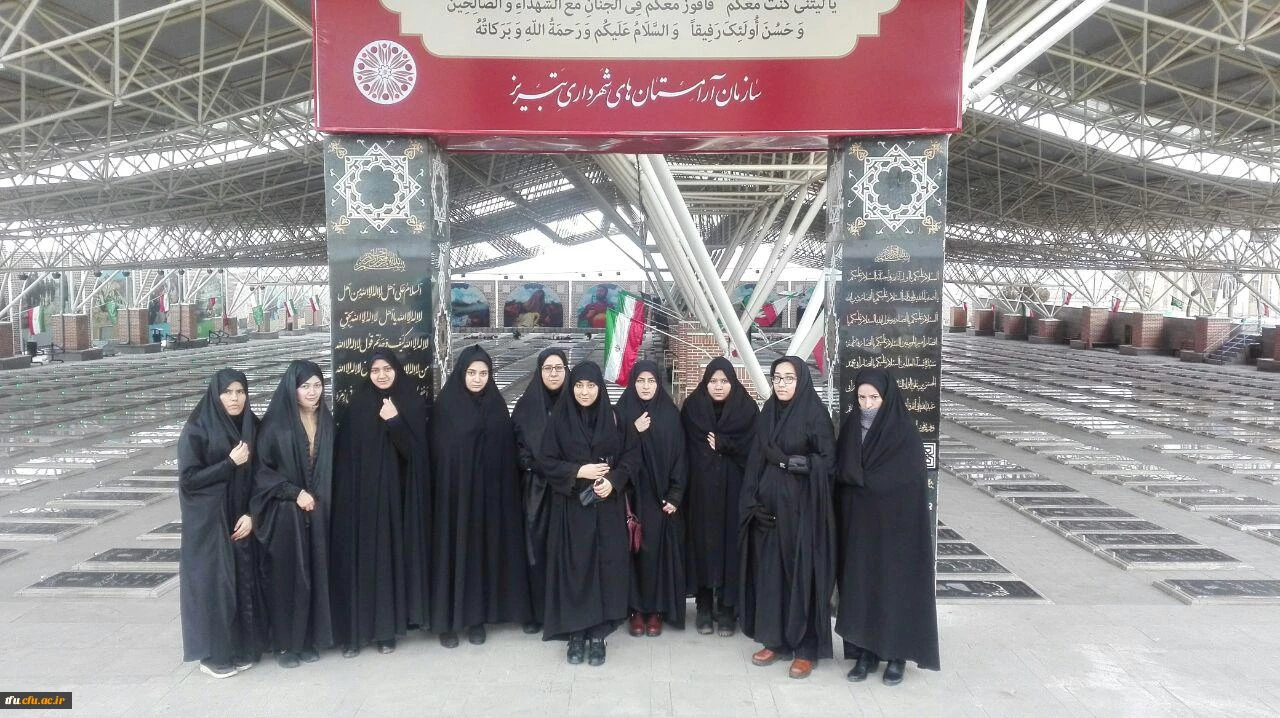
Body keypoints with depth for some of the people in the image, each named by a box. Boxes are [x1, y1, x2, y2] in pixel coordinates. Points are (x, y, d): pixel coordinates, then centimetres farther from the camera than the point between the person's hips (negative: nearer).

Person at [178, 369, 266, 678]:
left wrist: (251, 515, -6)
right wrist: (230, 463, -18)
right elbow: (187, 479, -12)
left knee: (243, 581, 9)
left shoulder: (251, 427, 4)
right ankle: (212, 654, 14)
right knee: (214, 583, 0)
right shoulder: (197, 429, -10)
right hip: (208, 522, -4)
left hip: (241, 520, 5)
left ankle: (241, 648, 22)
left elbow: (259, 476, 6)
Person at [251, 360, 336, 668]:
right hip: (286, 513, -4)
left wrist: (319, 498, 4)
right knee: (287, 576, 1)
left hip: (318, 513, 4)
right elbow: (261, 470, -7)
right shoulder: (275, 424, -7)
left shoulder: (327, 422, 7)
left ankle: (309, 640, 19)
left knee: (315, 574, 7)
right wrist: (295, 493, -13)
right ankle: (285, 643, 13)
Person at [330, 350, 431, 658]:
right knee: (360, 559, 1)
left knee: (391, 558, 4)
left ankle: (386, 628, 14)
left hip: (396, 494, 0)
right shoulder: (357, 405, 2)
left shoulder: (413, 404, 2)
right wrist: (347, 494, -6)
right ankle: (354, 630, 10)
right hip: (362, 495, 0)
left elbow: (415, 450, -6)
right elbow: (345, 455, 1)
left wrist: (394, 422, -18)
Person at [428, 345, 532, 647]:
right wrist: (442, 489, -12)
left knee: (483, 550, 6)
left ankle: (477, 616, 17)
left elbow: (506, 454, 6)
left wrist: (503, 490, 1)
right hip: (454, 491, -3)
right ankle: (447, 618, 12)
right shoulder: (445, 405, -4)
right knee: (453, 551, 1)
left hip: (488, 493, 3)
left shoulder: (497, 406, 5)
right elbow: (437, 453, -6)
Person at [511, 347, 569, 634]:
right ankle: (537, 612, 12)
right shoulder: (526, 404, 5)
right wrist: (541, 466, -9)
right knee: (537, 548, 1)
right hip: (537, 487, 1)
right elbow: (517, 445, 4)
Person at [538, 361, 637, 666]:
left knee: (606, 566, 1)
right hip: (571, 507, -1)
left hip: (607, 507, 1)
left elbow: (630, 457, 3)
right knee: (574, 568, 1)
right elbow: (546, 461, -2)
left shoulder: (614, 418, 3)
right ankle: (575, 634, 13)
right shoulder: (559, 418, -1)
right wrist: (578, 472, -16)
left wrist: (613, 481, -14)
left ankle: (598, 634, 11)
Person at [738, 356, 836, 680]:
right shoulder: (767, 412, 8)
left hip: (802, 507, -5)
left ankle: (806, 648, 10)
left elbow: (829, 461, -11)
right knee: (770, 572, 8)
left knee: (803, 572, 0)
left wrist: (790, 461, -21)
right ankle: (776, 639, 21)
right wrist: (752, 501, 0)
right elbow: (755, 460, 8)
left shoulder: (815, 414, -8)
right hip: (768, 505, 5)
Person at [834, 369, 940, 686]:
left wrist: (859, 479, -10)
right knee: (860, 584, 7)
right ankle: (865, 651, 17)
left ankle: (898, 654, 15)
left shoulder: (905, 432, -10)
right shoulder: (851, 427, 4)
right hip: (858, 522, 4)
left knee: (895, 584, 2)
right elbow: (842, 473, 8)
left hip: (894, 523, -4)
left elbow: (910, 481, -14)